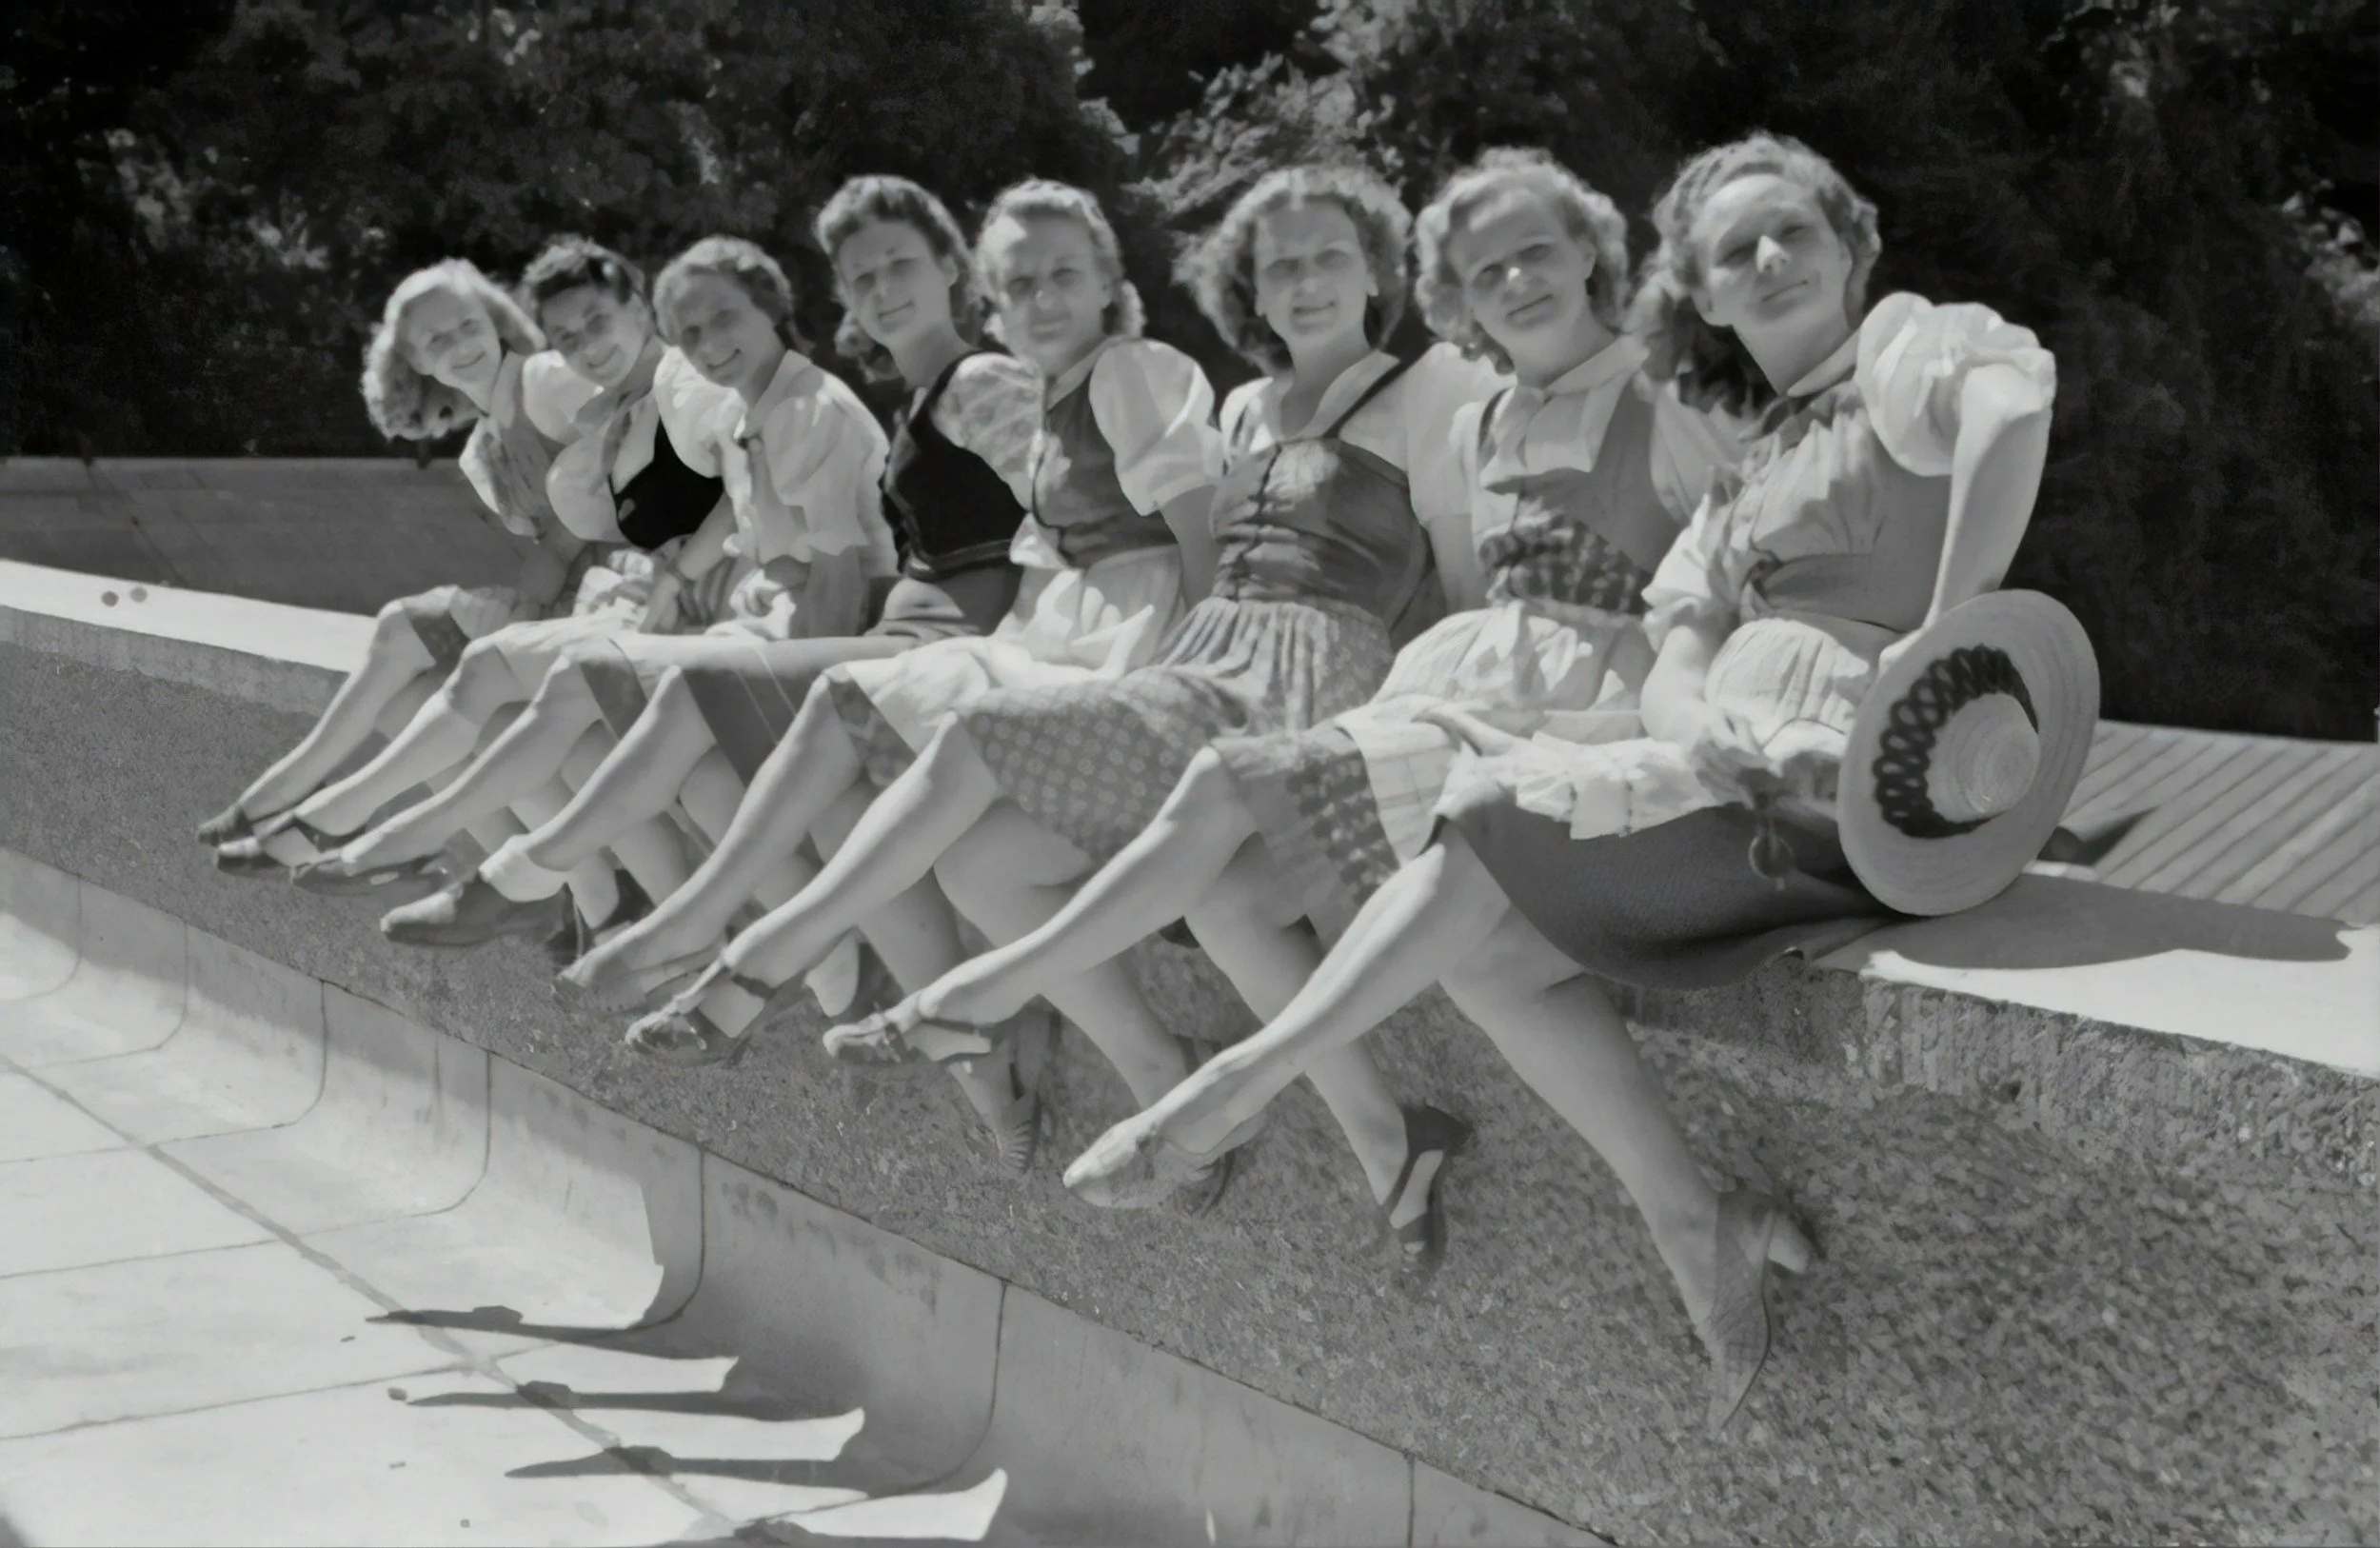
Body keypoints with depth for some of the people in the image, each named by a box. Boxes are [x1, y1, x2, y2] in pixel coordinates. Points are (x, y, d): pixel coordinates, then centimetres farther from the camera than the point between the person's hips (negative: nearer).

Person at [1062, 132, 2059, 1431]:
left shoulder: (1907, 347, 4)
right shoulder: (1747, 485, 25)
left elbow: (2015, 398, -22)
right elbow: (1674, 682, 9)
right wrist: (1742, 738, -15)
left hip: (1862, 780, -7)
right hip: (1762, 774, 8)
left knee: (1492, 809, -17)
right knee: (1487, 934, -10)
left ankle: (1244, 1086, -9)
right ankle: (1698, 1230, -6)